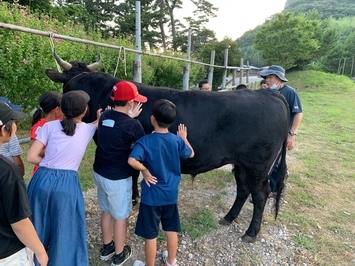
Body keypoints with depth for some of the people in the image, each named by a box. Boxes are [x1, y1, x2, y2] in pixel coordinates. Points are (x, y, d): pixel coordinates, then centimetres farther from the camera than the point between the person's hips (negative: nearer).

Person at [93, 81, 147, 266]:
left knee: (106, 211, 24)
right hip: (119, 178, -7)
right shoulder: (132, 125, -20)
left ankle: (106, 248, 42)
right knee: (121, 216, 13)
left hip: (100, 172, 7)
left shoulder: (104, 116, -1)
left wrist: (129, 117, 8)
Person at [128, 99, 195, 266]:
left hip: (151, 196, -4)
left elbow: (132, 160, -32)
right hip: (171, 194, 4)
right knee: (171, 230, 21)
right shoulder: (177, 140, -7)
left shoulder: (145, 141, -18)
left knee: (150, 235, 13)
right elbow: (191, 154, 10)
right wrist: (184, 138, 23)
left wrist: (145, 170, -15)